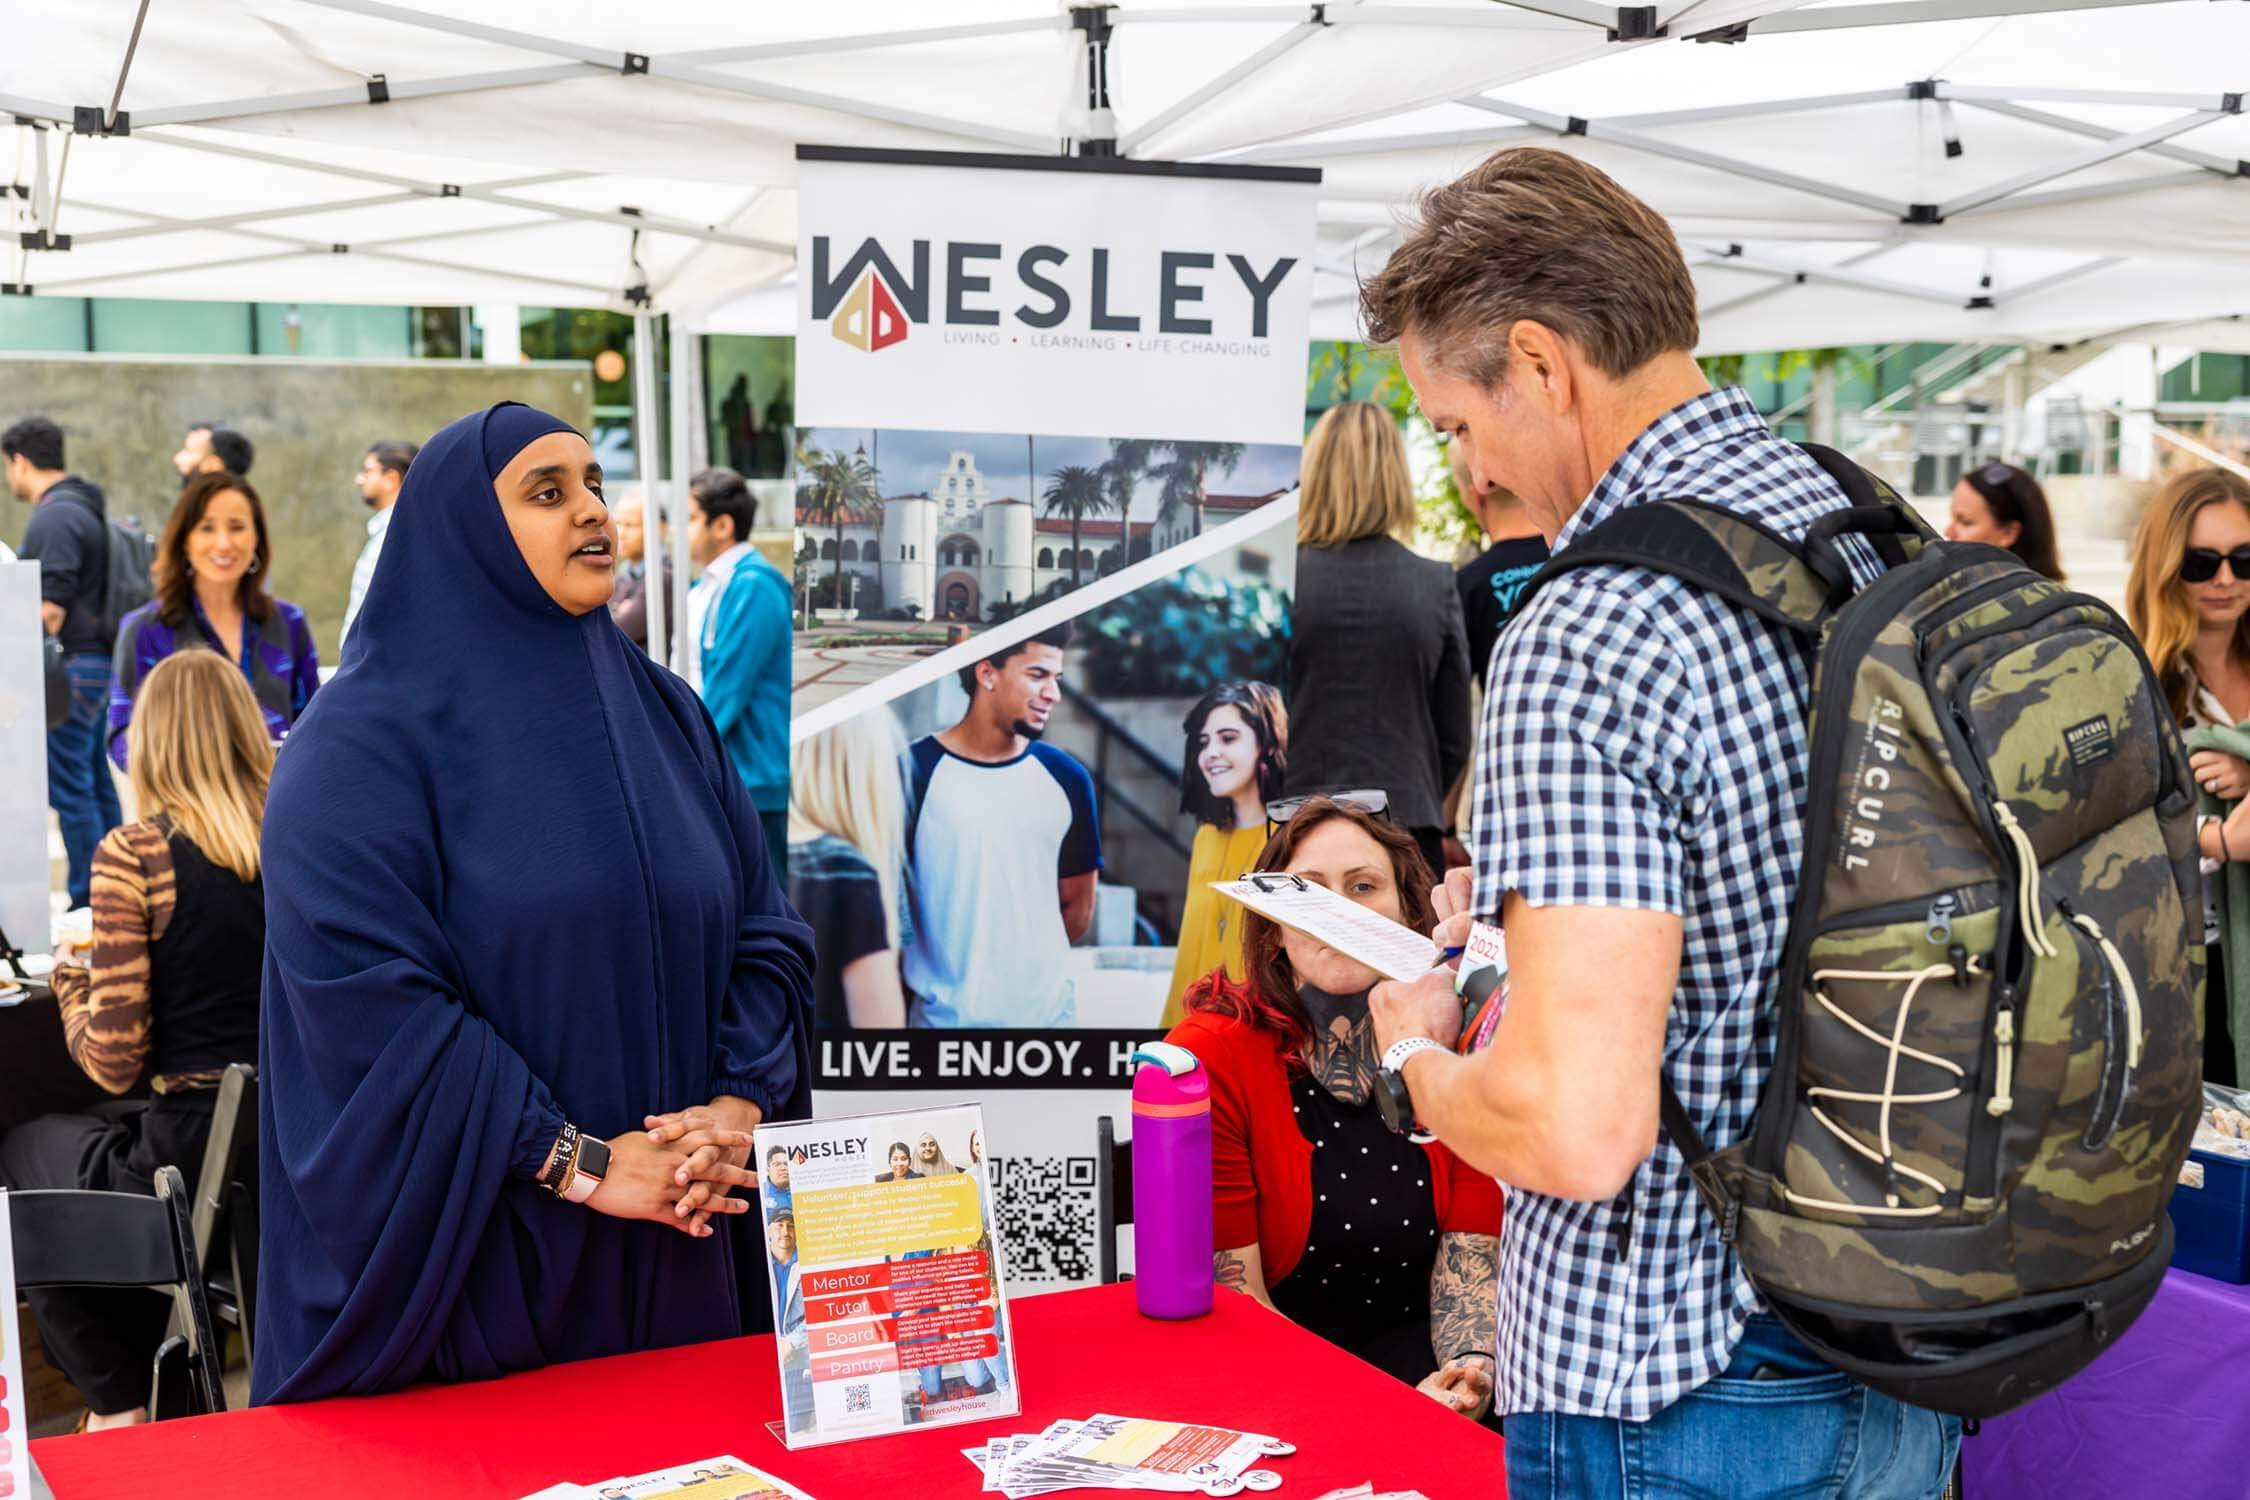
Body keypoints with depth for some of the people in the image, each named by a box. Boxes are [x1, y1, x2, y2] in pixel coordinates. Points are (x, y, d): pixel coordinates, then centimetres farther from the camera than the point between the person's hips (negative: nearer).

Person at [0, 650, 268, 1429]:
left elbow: (115, 1062, -12)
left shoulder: (133, 854, -13)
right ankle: (160, 1390, 40)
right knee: (94, 1136, 34)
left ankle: (117, 1403, 31)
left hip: (194, 1164, -5)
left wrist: (70, 983, 9)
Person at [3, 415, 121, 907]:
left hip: (73, 664, -10)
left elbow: (50, 609, -20)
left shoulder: (53, 517, -14)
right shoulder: (89, 508, 16)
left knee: (68, 788, -5)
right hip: (100, 660, 10)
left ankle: (87, 901, -2)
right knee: (97, 784, 14)